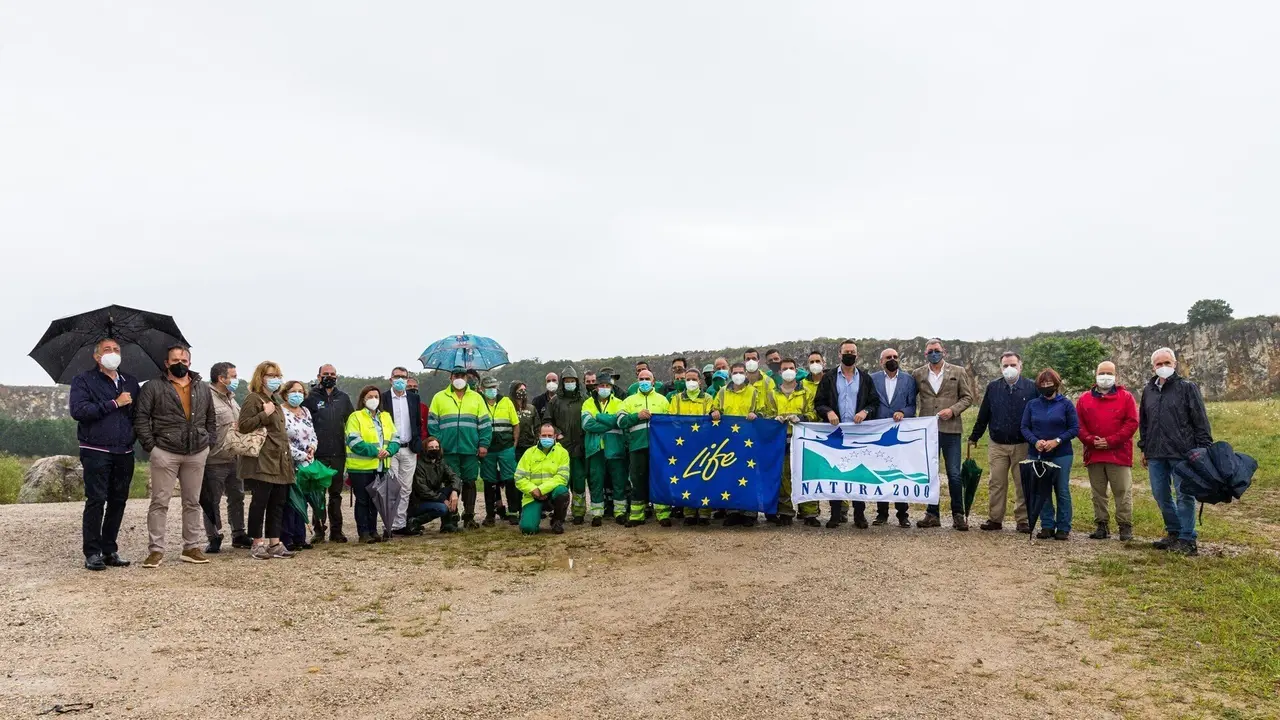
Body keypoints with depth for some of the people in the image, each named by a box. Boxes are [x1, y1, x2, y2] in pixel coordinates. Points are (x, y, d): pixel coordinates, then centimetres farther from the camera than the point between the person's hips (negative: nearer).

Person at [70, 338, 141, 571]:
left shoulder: (130, 382, 17)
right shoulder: (83, 381, 2)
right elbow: (78, 410, -13)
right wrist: (114, 404, -14)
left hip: (124, 453, 5)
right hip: (96, 452, -5)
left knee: (118, 501, 6)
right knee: (96, 501, -5)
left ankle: (109, 550, 15)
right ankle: (92, 553, 1)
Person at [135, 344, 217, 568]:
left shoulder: (203, 390, 14)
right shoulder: (153, 388, 1)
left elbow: (211, 419, 20)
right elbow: (141, 418, -3)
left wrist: (210, 442, 8)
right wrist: (151, 445, -10)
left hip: (197, 454, 4)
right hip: (165, 453, -4)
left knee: (192, 502, 9)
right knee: (160, 502, -1)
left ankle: (191, 547, 16)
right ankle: (156, 550, 4)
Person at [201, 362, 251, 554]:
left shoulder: (232, 399, 17)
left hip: (235, 459, 9)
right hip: (215, 460, -9)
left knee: (237, 498, 16)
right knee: (212, 502, 3)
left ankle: (238, 534, 26)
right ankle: (214, 539, 11)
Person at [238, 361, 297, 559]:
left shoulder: (274, 400, 22)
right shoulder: (253, 399, -5)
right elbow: (243, 426, -14)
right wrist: (264, 414, -19)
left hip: (279, 461, 9)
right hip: (262, 461, -8)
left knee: (278, 502, 7)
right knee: (260, 501, -6)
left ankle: (274, 543, 12)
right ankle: (257, 544, 2)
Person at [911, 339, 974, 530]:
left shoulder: (958, 372, 5)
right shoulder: (917, 374, 8)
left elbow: (967, 397, 5)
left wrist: (952, 410, -10)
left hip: (950, 429, -2)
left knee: (954, 475, -1)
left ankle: (958, 515, 10)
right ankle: (932, 515, 14)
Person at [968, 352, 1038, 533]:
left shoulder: (1031, 388, -2)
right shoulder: (993, 387, 3)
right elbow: (983, 415, 7)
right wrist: (974, 437, 8)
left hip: (1023, 446, -1)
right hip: (997, 445, 2)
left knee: (1023, 485, 5)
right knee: (996, 484, 4)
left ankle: (1023, 520, 14)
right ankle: (995, 519, 12)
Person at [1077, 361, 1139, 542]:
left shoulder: (1126, 397, 3)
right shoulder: (1084, 399, 11)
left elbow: (1132, 423, -5)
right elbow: (1079, 425, 7)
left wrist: (1110, 441, -12)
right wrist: (1091, 440, -10)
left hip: (1119, 453, -3)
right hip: (1093, 454, 3)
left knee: (1123, 492, -3)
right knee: (1098, 493, 8)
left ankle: (1125, 527, 3)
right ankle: (1102, 525, 16)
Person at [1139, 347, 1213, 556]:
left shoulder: (1187, 388, -3)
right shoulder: (1148, 390, 13)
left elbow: (1200, 421, -5)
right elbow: (1143, 422, 20)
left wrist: (1204, 449, -9)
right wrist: (1144, 449, 18)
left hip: (1182, 453, -6)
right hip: (1155, 454, 6)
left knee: (1185, 495, -1)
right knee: (1161, 495, 11)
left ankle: (1187, 539, 6)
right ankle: (1173, 533, 26)